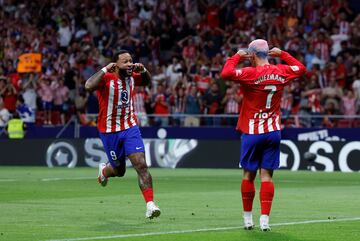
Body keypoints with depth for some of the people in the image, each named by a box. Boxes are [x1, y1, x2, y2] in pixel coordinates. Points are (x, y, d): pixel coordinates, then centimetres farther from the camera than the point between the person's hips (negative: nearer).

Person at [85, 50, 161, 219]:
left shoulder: (131, 77, 0)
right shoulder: (106, 78, -18)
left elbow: (147, 81, 22)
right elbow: (88, 86, -38)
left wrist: (143, 70, 0)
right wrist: (105, 70, -35)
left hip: (130, 128, 3)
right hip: (109, 131, -3)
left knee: (141, 165, -14)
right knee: (119, 170, 11)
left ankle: (150, 205, -17)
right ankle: (104, 170, 48)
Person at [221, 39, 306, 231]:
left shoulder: (250, 74, -14)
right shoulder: (281, 72, 2)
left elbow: (226, 73, -26)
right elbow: (300, 68, 21)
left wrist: (237, 56, -10)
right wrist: (282, 54, 23)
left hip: (252, 133, -3)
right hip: (273, 131, 3)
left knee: (249, 175, 8)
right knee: (266, 175, 2)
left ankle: (248, 218, 15)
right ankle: (264, 219, -5)